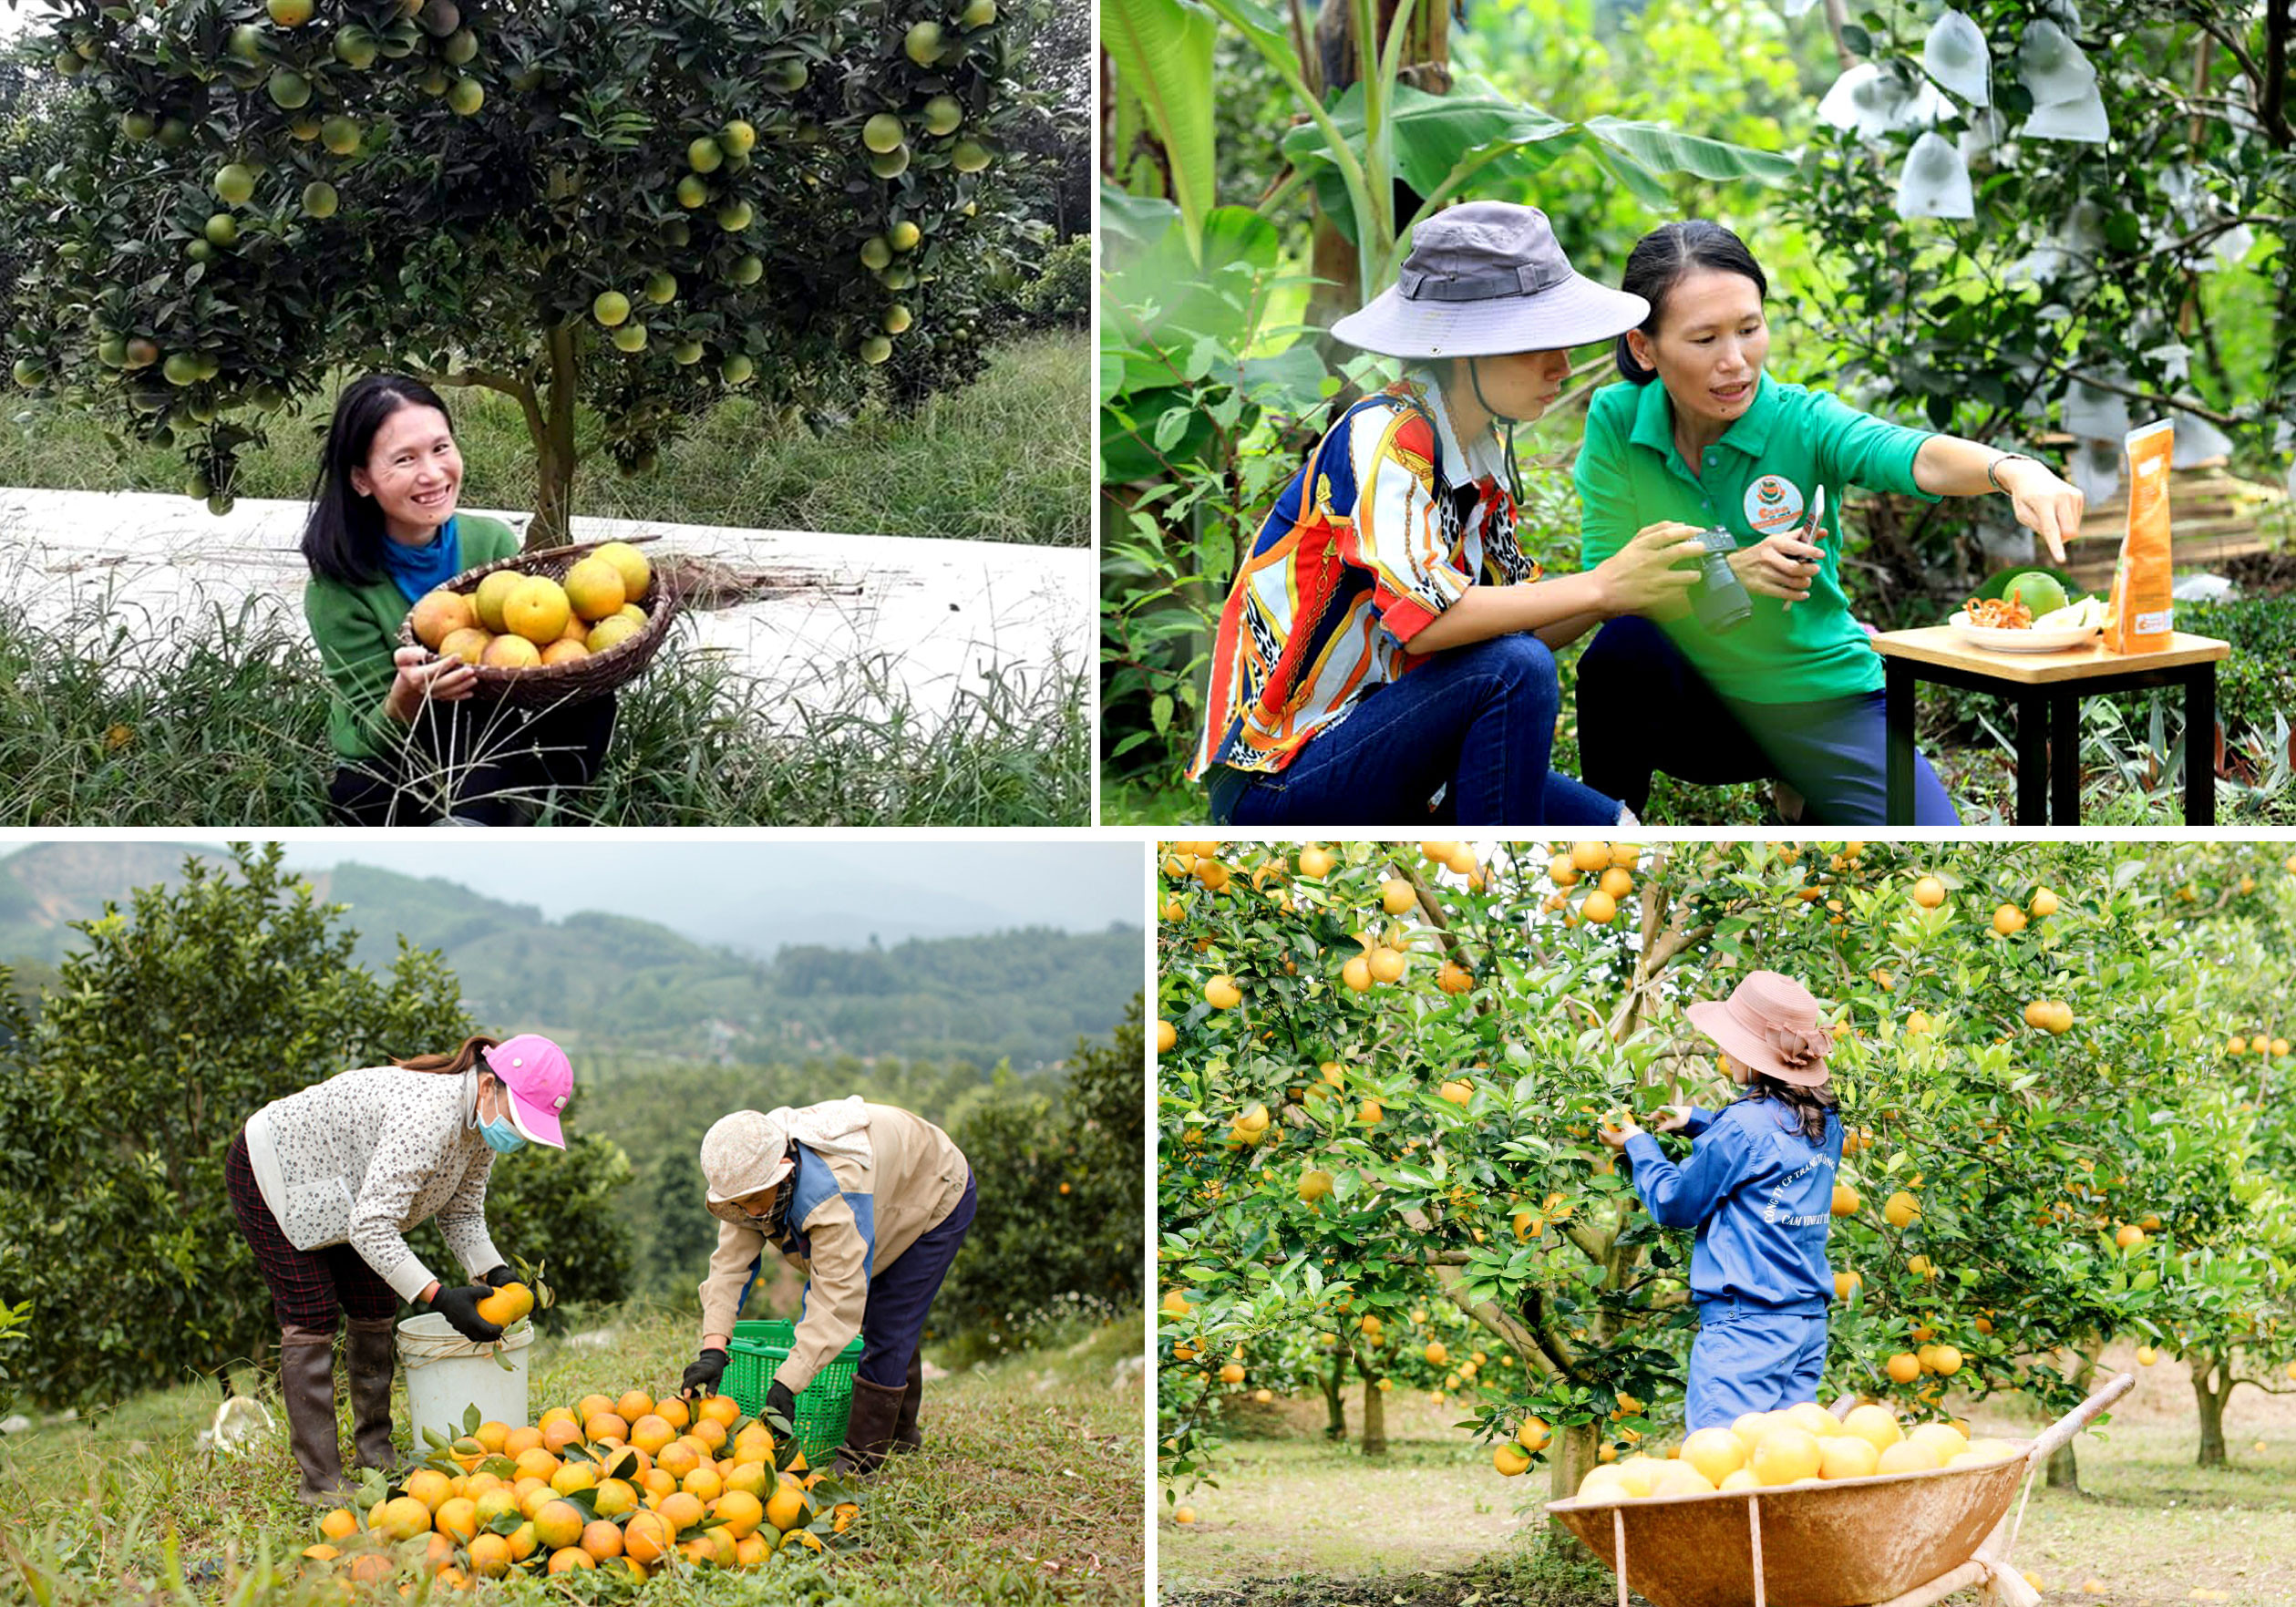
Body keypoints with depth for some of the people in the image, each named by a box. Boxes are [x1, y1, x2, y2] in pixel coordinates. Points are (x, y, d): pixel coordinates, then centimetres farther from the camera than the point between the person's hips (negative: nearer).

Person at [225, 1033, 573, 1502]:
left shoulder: (484, 1121, -11)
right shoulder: (430, 1115, -40)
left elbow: (462, 1212, 0)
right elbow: (371, 1227, -40)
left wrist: (495, 1274, -17)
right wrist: (440, 1297, -43)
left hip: (331, 1190, 9)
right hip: (269, 1174, -9)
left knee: (376, 1313, 5)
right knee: (310, 1319, -12)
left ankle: (375, 1455, 13)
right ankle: (320, 1480, -12)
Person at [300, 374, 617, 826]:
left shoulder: (491, 542, -6)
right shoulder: (338, 587, -17)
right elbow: (373, 739, -15)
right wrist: (409, 693, -37)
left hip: (490, 767, 5)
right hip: (381, 785, -5)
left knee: (589, 695, -22)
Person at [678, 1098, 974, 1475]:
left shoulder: (830, 1191, -47)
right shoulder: (751, 1181, -24)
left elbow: (837, 1295, -49)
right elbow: (731, 1264, -26)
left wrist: (786, 1384, -54)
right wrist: (712, 1349, -40)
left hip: (935, 1198, -8)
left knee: (889, 1330, -14)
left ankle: (863, 1456, -6)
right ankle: (900, 1433, 38)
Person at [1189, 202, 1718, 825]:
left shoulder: (1484, 453, 9)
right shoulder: (1383, 436, -18)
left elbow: (1520, 621, 7)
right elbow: (1419, 616, -32)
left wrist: (1634, 575, -10)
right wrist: (1599, 588, -27)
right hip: (1273, 781, -8)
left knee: (1609, 825, -2)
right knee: (1515, 670, -27)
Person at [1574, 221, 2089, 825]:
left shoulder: (1803, 423, -16)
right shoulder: (1616, 420, -10)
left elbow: (1919, 458, -36)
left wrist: (2012, 470, -59)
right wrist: (1730, 572, -32)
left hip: (1824, 708, 1)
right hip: (1697, 704, 0)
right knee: (1625, 644, -33)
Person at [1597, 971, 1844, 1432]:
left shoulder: (1744, 1126, -14)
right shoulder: (1824, 1123, 8)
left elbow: (1672, 1204, -1)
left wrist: (1638, 1146, 15)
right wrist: (1697, 1121, 27)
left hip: (1744, 1325, -8)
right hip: (1810, 1322, 8)